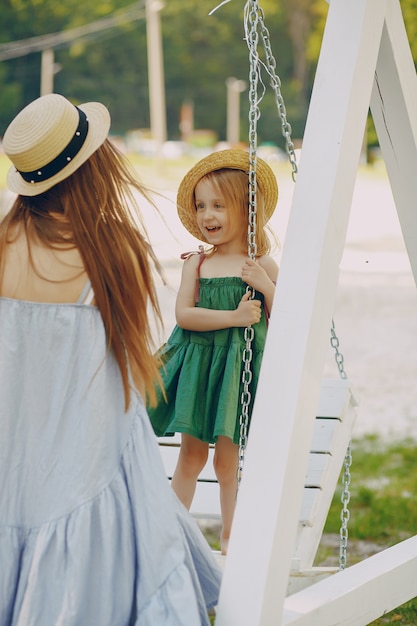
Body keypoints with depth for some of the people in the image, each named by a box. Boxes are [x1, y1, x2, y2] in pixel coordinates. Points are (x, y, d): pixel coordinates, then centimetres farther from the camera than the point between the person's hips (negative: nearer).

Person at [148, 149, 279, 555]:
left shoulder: (262, 266, -2)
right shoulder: (197, 262, 0)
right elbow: (184, 313, -10)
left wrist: (266, 286, -16)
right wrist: (234, 317, -19)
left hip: (238, 366, -1)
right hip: (196, 365, 2)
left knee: (227, 457, 5)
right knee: (192, 453, 10)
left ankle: (228, 536, 20)